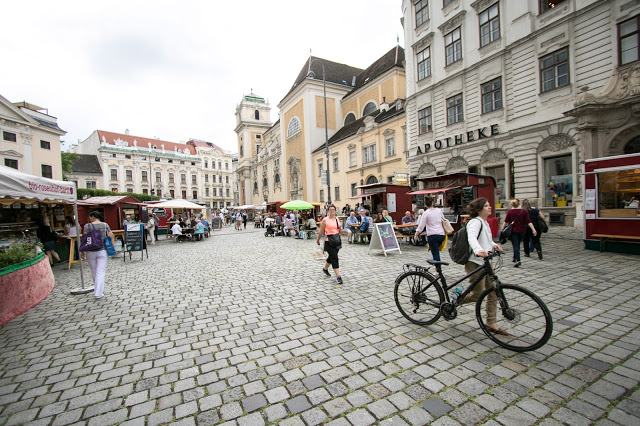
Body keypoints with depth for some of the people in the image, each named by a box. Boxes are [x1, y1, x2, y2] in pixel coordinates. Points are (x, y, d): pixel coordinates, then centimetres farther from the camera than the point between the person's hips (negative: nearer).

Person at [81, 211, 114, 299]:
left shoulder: (87, 226, -4)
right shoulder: (105, 225, -2)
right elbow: (111, 236, -7)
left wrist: (83, 251, 3)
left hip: (90, 252, 1)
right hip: (102, 251, -1)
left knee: (94, 272, 16)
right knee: (100, 272, 0)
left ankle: (98, 290, 30)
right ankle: (98, 293, -5)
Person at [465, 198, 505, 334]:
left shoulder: (484, 222, 16)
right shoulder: (475, 222, -15)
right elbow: (471, 237, -35)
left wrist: (494, 245, 8)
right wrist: (478, 250, -53)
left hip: (485, 262, 10)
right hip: (475, 263, -10)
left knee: (493, 292, 10)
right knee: (478, 294, -3)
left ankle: (491, 323, 20)